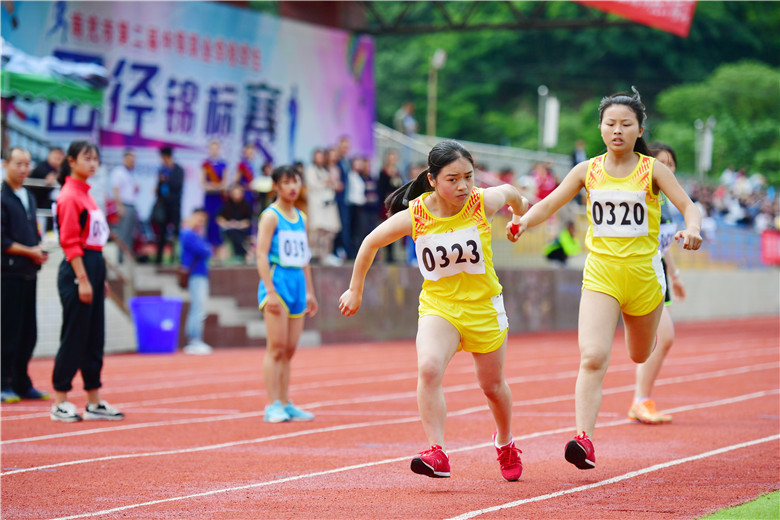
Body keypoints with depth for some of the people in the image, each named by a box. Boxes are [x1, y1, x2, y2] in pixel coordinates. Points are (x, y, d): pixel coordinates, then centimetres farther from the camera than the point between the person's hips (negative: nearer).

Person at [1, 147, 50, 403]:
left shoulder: (29, 197, 17)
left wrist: (40, 249, 3)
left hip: (29, 273, 8)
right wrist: (30, 251, -13)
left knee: (28, 332, 9)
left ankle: (22, 384, 16)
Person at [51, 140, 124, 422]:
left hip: (94, 266, 9)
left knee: (94, 338, 10)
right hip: (77, 271, -9)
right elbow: (70, 241, -17)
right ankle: (60, 403, 0)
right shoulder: (69, 196, -11)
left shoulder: (85, 195, 17)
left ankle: (94, 402, 14)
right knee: (73, 337, -6)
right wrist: (82, 279, -21)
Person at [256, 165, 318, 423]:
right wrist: (270, 291, -18)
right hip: (277, 281, -7)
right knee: (276, 348, -9)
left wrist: (309, 291, 19)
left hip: (298, 283, 7)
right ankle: (272, 406, -8)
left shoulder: (301, 217, 17)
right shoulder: (271, 216, -5)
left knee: (290, 350, 7)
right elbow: (262, 255, -11)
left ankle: (285, 404, 10)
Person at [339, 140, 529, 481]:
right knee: (428, 368, -28)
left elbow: (510, 192, 7)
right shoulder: (413, 216, -18)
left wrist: (521, 214, 30)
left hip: (483, 305, 1)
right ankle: (437, 454, -28)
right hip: (437, 306, -1)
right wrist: (355, 291, 8)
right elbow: (371, 242, -1)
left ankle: (505, 443, 45)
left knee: (492, 385, 16)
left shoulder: (484, 203, -18)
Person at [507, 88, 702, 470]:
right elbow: (550, 203, 3)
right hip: (600, 275, 0)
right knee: (592, 357, -19)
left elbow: (687, 206, -8)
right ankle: (584, 440, -24)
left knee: (640, 356, 20)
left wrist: (692, 230, -31)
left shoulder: (652, 170, -3)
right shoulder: (588, 171, 3)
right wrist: (524, 221, -17)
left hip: (643, 273, 0)